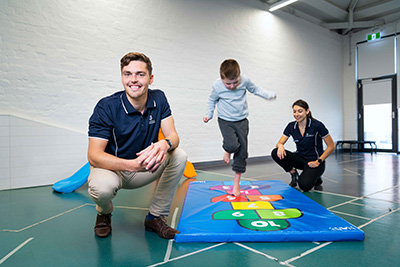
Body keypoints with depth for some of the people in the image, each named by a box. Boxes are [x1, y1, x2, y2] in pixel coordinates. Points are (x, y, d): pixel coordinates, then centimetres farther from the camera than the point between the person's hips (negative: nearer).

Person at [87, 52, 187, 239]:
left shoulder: (158, 99, -8)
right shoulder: (106, 107, -20)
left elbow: (172, 136, -11)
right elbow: (94, 156, -25)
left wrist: (164, 144, -38)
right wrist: (132, 165, -42)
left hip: (146, 167, 4)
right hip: (112, 168, -3)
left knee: (179, 156, -20)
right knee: (102, 187, -36)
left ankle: (155, 217, -4)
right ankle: (104, 212, 6)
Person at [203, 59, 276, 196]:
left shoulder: (245, 80, -10)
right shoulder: (217, 85, -13)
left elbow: (255, 89, 10)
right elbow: (212, 100, 6)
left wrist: (270, 94, 7)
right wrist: (208, 115, 3)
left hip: (242, 120, 2)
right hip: (225, 120, -2)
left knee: (242, 151, 0)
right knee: (233, 145, -26)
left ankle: (236, 181, 16)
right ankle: (227, 150, 15)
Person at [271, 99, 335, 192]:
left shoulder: (317, 125, -17)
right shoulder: (291, 126, -3)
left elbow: (331, 146, -11)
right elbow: (279, 143, -5)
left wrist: (318, 161, -17)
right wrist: (280, 146, -29)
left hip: (313, 162, -4)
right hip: (300, 159, 5)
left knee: (304, 185, -32)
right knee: (275, 153, -21)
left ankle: (315, 177, 5)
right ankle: (294, 174, 1)